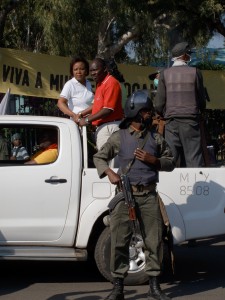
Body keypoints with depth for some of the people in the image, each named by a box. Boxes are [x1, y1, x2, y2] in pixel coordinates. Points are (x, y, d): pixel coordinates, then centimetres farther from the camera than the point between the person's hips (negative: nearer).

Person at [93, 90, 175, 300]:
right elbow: (98, 157, 10)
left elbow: (170, 163, 16)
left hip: (149, 195, 2)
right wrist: (110, 173, -8)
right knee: (119, 241, -4)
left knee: (154, 241, 2)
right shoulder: (119, 137, 6)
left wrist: (153, 160, -3)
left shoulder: (156, 138, 11)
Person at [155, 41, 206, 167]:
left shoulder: (165, 74, 2)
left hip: (171, 122, 2)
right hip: (191, 121, -1)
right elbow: (202, 101, 2)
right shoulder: (195, 72, -2)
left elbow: (159, 104, 0)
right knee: (194, 160, 0)